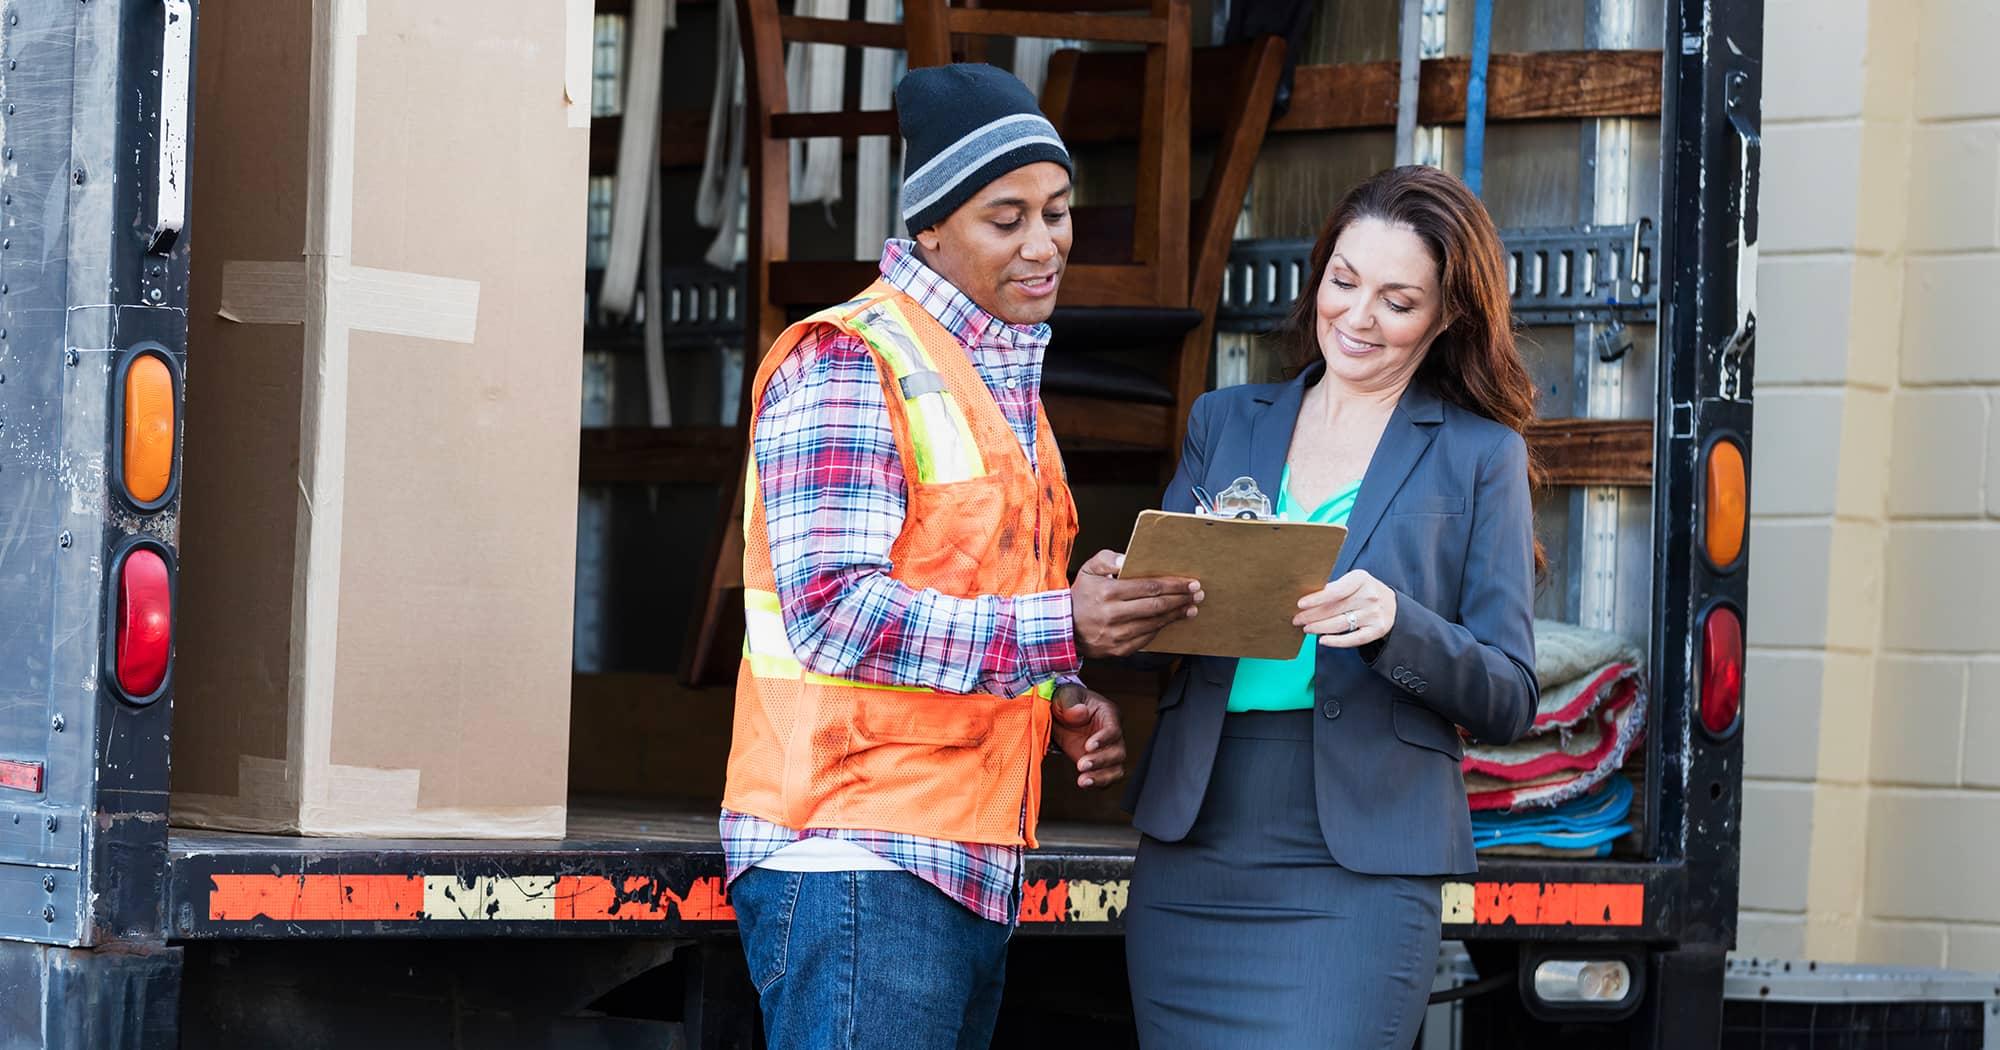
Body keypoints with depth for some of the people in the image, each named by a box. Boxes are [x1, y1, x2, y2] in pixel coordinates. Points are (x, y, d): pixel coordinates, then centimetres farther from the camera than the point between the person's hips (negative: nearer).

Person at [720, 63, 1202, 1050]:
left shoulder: (1004, 380, 21)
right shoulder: (849, 364, -9)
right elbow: (833, 611, -19)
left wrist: (1066, 706, 7)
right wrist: (1061, 629, -26)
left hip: (972, 863, 9)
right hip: (858, 861, -9)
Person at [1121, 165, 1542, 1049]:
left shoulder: (1477, 455, 5)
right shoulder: (1225, 423, 16)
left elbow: (1509, 699, 1)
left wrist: (1396, 623, -18)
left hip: (1359, 867, -4)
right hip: (1193, 850, 4)